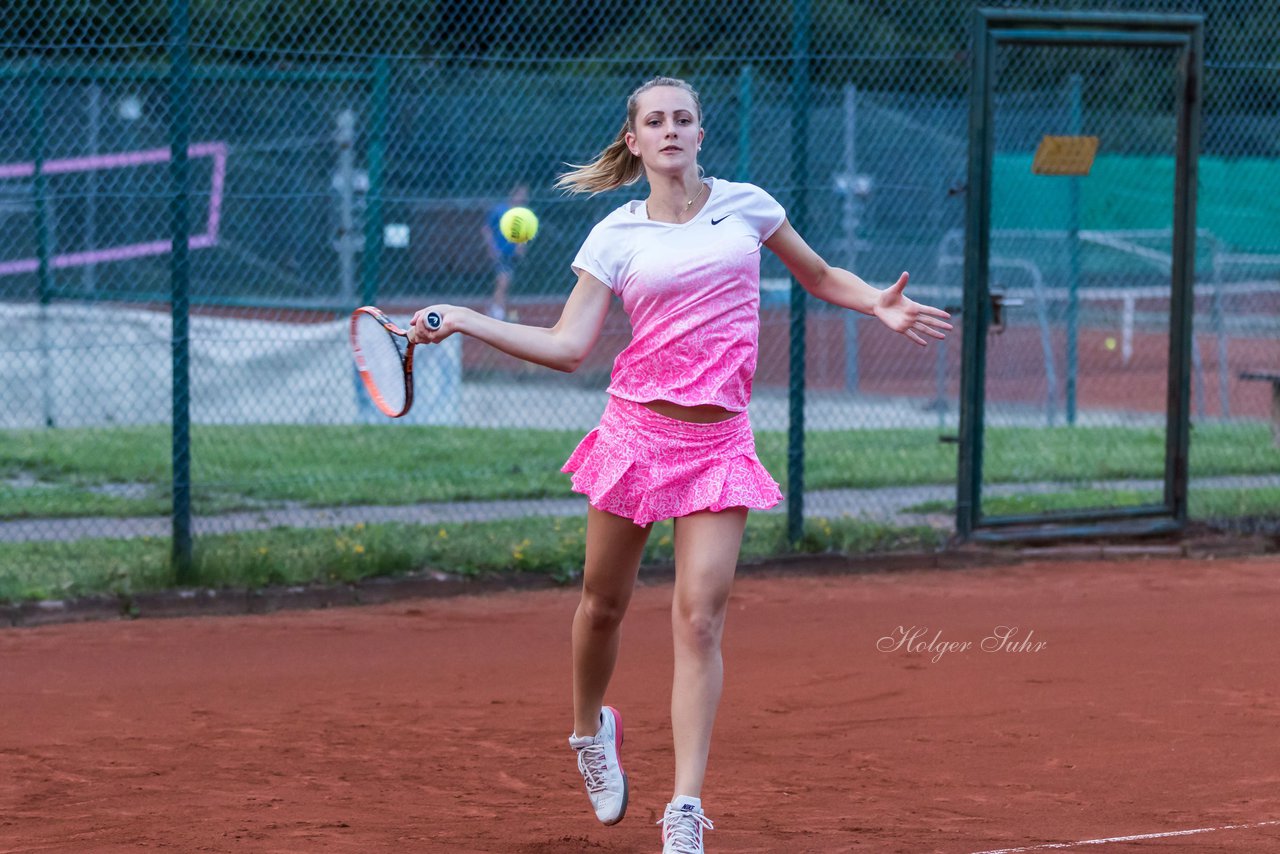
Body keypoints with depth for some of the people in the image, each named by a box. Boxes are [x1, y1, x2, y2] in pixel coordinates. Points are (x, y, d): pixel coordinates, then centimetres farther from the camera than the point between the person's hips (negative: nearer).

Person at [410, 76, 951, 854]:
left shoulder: (744, 204, 6)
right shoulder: (616, 236, 3)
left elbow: (820, 276, 20)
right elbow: (569, 347, -3)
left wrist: (881, 305, 1)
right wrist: (463, 321, -11)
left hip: (719, 440, 0)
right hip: (637, 430, 0)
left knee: (700, 616, -10)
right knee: (604, 604, 10)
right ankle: (591, 729, 42)